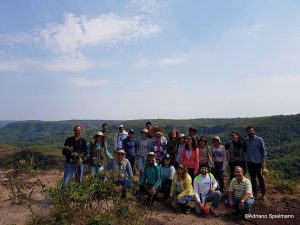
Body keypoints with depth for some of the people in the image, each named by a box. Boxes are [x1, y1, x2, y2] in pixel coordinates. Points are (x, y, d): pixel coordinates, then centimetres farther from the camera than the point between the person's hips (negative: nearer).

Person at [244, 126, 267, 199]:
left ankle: (263, 194, 16)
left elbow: (263, 151, -5)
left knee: (260, 178, 4)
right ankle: (255, 192, 26)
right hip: (249, 162, 3)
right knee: (252, 178, 13)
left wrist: (263, 161, -9)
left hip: (258, 162, -3)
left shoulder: (259, 140, -7)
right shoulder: (246, 140, 3)